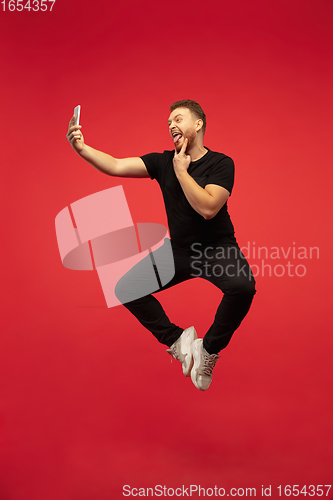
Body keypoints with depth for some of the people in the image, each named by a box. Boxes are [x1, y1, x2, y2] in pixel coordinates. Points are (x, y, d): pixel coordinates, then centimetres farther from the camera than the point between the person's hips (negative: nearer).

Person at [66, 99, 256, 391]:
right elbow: (116, 166, -10)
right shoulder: (163, 162, 2)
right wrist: (82, 148, -24)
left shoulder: (221, 163, -9)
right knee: (125, 288, -10)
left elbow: (207, 208, -25)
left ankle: (209, 350, -8)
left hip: (217, 248, -4)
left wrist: (181, 171, -18)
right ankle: (176, 340, 5)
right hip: (178, 250, 4)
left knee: (242, 286, -34)